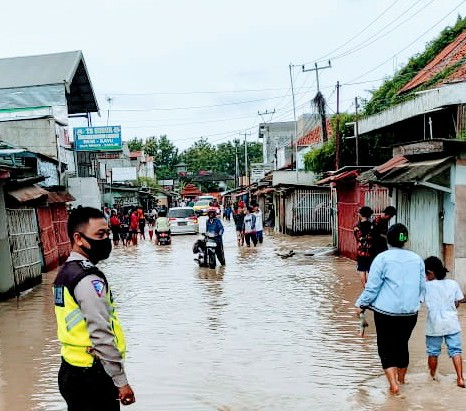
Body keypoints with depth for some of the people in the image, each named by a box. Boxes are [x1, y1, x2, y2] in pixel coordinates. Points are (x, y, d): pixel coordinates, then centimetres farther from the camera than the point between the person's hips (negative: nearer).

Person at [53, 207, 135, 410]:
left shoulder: (65, 272, 9)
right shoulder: (89, 279, -20)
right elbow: (102, 336, -24)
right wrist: (121, 381, -18)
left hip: (70, 370, 9)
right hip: (91, 377, -9)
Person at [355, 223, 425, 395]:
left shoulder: (382, 258, -12)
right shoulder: (417, 259, 3)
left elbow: (372, 287, -11)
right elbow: (422, 287, 13)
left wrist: (361, 304, 2)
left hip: (386, 311, -4)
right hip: (410, 312, 5)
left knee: (386, 347, 5)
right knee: (402, 344, 20)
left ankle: (393, 383, -7)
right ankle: (401, 379, 35)